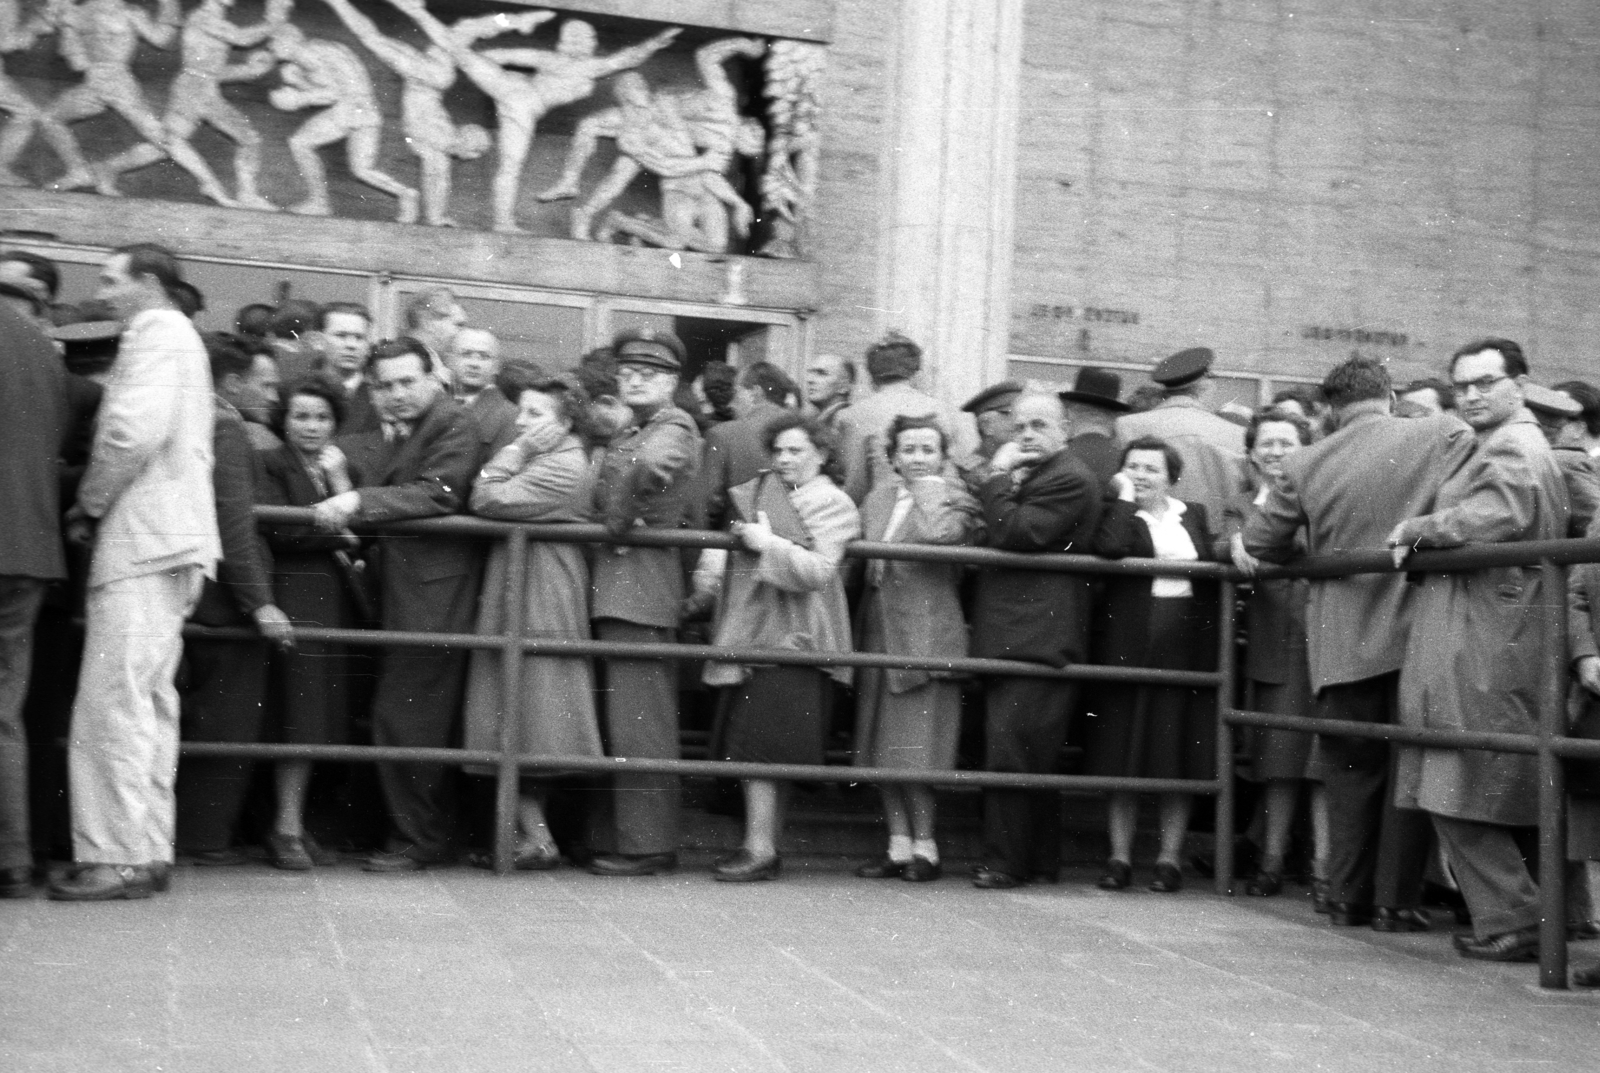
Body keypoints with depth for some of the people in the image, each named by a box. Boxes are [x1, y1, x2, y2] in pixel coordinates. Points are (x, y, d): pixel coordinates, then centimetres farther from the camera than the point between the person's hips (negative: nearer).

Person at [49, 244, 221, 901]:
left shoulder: (157, 332, -6)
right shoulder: (175, 337, 25)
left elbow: (134, 429, -20)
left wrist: (88, 504, -8)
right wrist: (97, 506, 13)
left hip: (143, 543, -10)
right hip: (163, 542, 10)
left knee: (113, 700, -11)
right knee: (148, 701, 10)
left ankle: (117, 858, -12)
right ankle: (149, 851, 13)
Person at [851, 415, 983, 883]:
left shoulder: (952, 497, -2)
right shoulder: (878, 499, 16)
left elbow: (943, 534, -23)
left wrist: (930, 490, -10)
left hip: (925, 632, -6)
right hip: (879, 632, 6)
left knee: (914, 749, -7)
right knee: (882, 748, 8)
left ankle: (924, 847, 6)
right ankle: (899, 847, 16)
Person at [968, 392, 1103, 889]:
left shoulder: (1070, 479, -10)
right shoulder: (1029, 474, 22)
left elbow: (1012, 534, -19)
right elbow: (996, 534, 20)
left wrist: (997, 477, -11)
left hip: (1035, 638, -10)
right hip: (1012, 637, 10)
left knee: (1010, 751, -10)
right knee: (1036, 756, 14)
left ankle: (1006, 862, -5)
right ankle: (1041, 859, 21)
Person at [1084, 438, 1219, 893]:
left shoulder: (1194, 515, 14)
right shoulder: (1117, 516, 4)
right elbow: (1110, 548, -18)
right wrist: (1126, 497, -9)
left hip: (1187, 647, 2)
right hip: (1130, 647, -2)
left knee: (1178, 757, 3)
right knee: (1124, 754, 1)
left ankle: (1170, 859, 10)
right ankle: (1120, 857, 9)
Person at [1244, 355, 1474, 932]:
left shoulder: (1306, 464, -3)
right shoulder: (1442, 435, -6)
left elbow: (1259, 538, 3)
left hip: (1341, 641, 1)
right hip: (1415, 630, -1)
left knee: (1351, 771, 13)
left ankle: (1347, 899, 16)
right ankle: (1395, 901, 9)